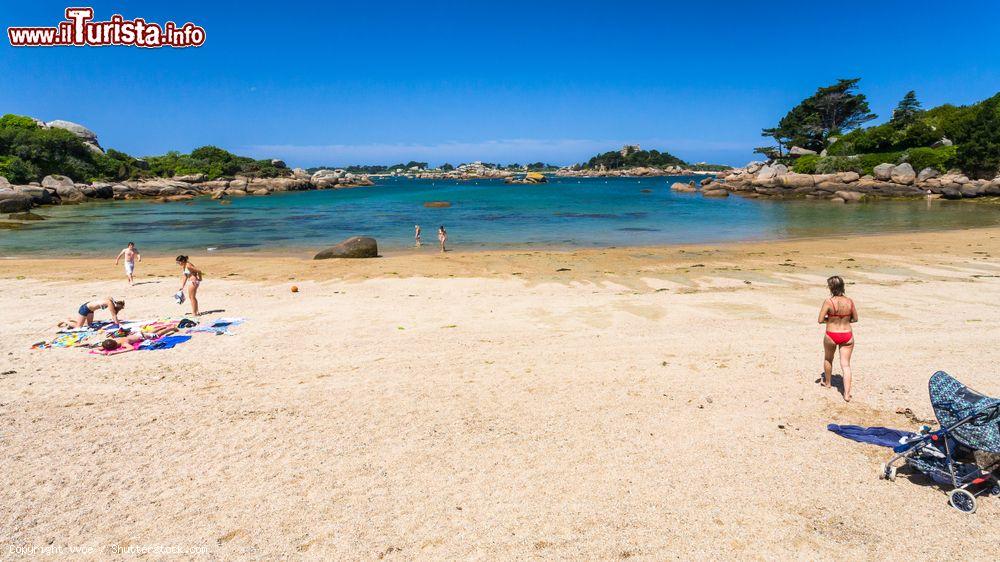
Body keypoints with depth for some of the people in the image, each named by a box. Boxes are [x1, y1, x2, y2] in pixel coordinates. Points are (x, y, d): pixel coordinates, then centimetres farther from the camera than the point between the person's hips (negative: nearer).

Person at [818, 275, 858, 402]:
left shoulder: (828, 302, -17)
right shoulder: (849, 301, -6)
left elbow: (820, 320, -14)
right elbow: (855, 319, 6)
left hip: (831, 336, -2)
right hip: (847, 336, 2)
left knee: (828, 359, 25)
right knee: (846, 365, 4)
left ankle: (827, 382, 45)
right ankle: (847, 394, -4)